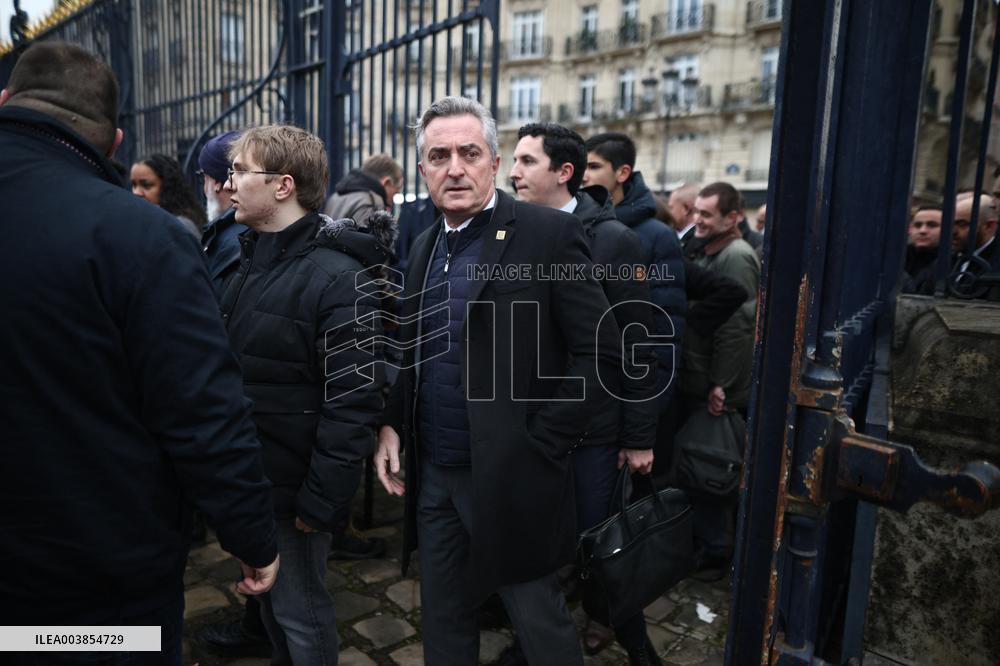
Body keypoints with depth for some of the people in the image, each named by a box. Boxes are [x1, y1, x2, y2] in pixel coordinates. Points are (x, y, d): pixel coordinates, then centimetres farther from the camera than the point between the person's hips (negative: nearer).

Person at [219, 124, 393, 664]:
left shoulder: (337, 276, -21)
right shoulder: (256, 260, 8)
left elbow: (353, 403, -23)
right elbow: (232, 367, 13)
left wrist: (321, 499, -20)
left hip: (292, 482, -8)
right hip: (249, 473, 8)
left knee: (299, 612, 11)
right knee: (269, 597, 25)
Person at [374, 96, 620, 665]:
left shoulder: (549, 234, -12)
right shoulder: (426, 246, 9)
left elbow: (602, 356, -15)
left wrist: (537, 444, -16)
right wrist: (392, 424, 4)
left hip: (510, 478, -6)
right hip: (433, 477, 6)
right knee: (443, 620, 21)